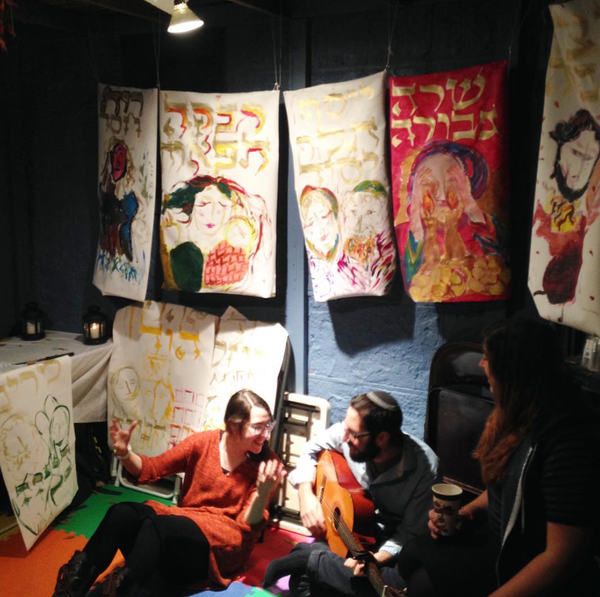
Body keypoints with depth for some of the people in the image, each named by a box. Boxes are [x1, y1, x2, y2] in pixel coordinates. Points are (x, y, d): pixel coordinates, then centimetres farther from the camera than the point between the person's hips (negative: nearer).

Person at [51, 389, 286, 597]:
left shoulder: (267, 463, -7)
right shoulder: (203, 442, -2)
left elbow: (247, 525, -10)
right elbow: (151, 469, 6)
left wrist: (263, 492, -30)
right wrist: (124, 452, -14)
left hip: (224, 544, -3)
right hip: (183, 525, 3)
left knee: (156, 525, -34)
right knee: (122, 513, -27)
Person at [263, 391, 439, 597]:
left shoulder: (425, 468, -25)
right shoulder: (351, 432, -16)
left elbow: (411, 533, -17)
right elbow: (311, 449, 3)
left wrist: (377, 558, -33)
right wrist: (306, 493, -12)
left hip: (390, 545, -2)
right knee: (303, 580, -20)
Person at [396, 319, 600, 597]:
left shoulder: (569, 441, -31)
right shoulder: (519, 413, -1)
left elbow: (563, 557, -29)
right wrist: (467, 513, 0)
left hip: (532, 568, -8)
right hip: (505, 537, 8)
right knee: (411, 556, 5)